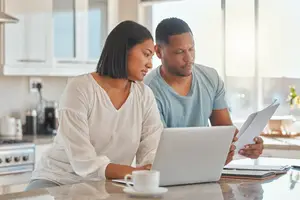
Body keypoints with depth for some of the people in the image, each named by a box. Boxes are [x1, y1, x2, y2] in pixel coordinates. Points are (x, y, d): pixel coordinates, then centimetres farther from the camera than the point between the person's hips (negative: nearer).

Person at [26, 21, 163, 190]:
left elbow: (153, 153, -4)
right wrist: (135, 172, -33)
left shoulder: (144, 95, 5)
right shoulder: (79, 89, -11)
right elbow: (83, 161, -20)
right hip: (59, 181, -5)